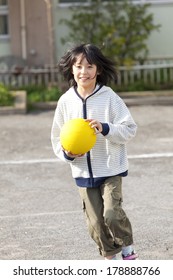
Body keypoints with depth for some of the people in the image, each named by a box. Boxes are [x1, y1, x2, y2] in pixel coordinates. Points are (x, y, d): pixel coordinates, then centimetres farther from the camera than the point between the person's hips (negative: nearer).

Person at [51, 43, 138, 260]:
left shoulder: (109, 97, -9)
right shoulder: (66, 101, -1)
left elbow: (129, 129, -8)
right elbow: (57, 137, 7)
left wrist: (105, 128, -24)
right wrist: (67, 153, -12)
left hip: (111, 169, -3)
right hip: (83, 171, 3)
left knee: (112, 214, -15)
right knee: (95, 222, 6)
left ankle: (128, 250, 12)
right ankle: (110, 258, 27)